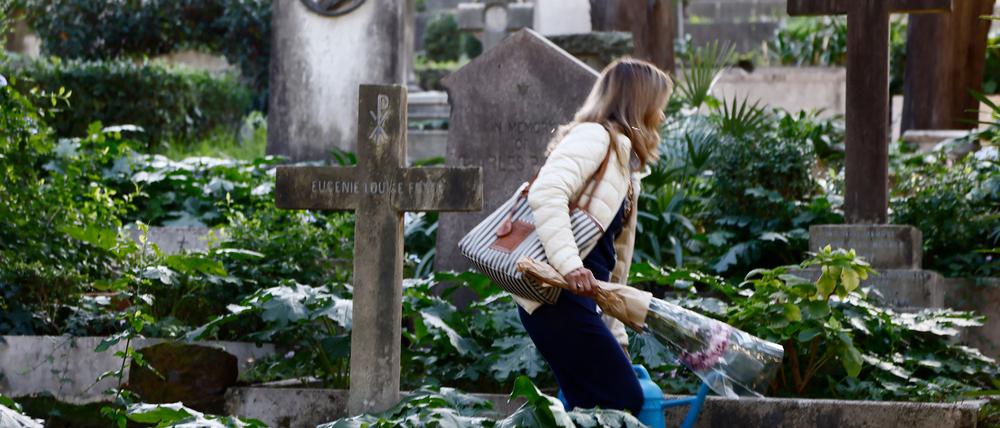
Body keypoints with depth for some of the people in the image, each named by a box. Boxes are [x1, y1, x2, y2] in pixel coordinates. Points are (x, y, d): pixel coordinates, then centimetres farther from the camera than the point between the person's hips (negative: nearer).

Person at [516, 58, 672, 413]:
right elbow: (546, 194, -22)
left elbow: (616, 259, 26)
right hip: (557, 298, -10)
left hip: (575, 301, 10)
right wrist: (570, 265, -33)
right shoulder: (594, 137, -5)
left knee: (592, 409, 5)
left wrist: (615, 336, 25)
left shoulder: (623, 161, 25)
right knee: (625, 401, -11)